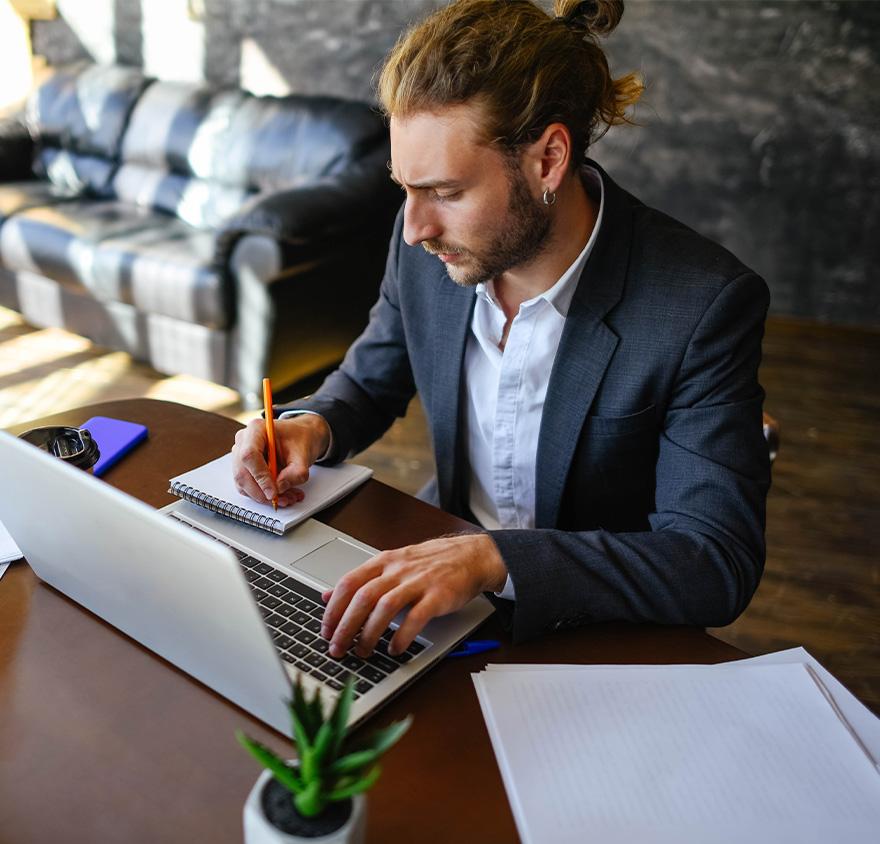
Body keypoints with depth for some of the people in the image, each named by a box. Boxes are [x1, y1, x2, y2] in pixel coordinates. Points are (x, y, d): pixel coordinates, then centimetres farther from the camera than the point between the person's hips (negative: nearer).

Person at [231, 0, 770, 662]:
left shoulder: (706, 305, -24)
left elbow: (720, 563, -26)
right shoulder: (428, 249, -9)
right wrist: (311, 427, -15)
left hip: (592, 632, -4)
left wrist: (493, 559, -38)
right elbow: (369, 382, 9)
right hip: (442, 553, 5)